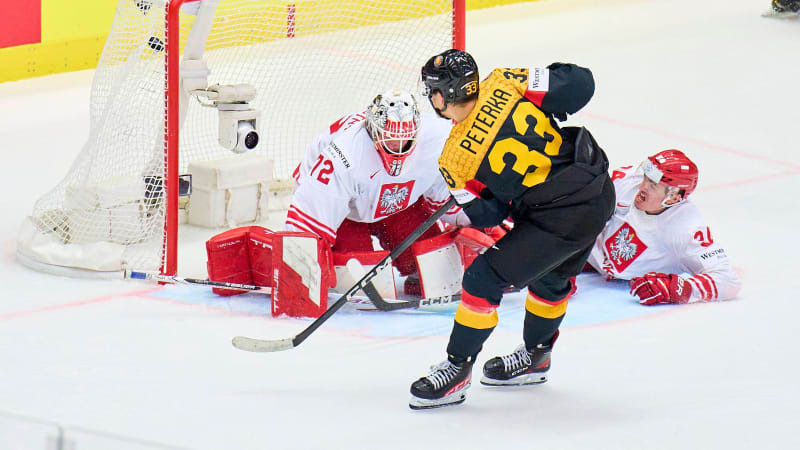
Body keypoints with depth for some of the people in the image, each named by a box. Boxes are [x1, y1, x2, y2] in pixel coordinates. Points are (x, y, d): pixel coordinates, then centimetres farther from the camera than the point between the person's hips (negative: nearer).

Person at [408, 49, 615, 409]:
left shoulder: (455, 160, -12)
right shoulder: (504, 84, -6)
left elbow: (489, 213, 0)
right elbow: (579, 84, -6)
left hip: (559, 218, -7)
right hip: (600, 193, 7)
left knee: (485, 278, 4)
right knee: (554, 277, 29)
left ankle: (457, 370, 14)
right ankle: (535, 357, 48)